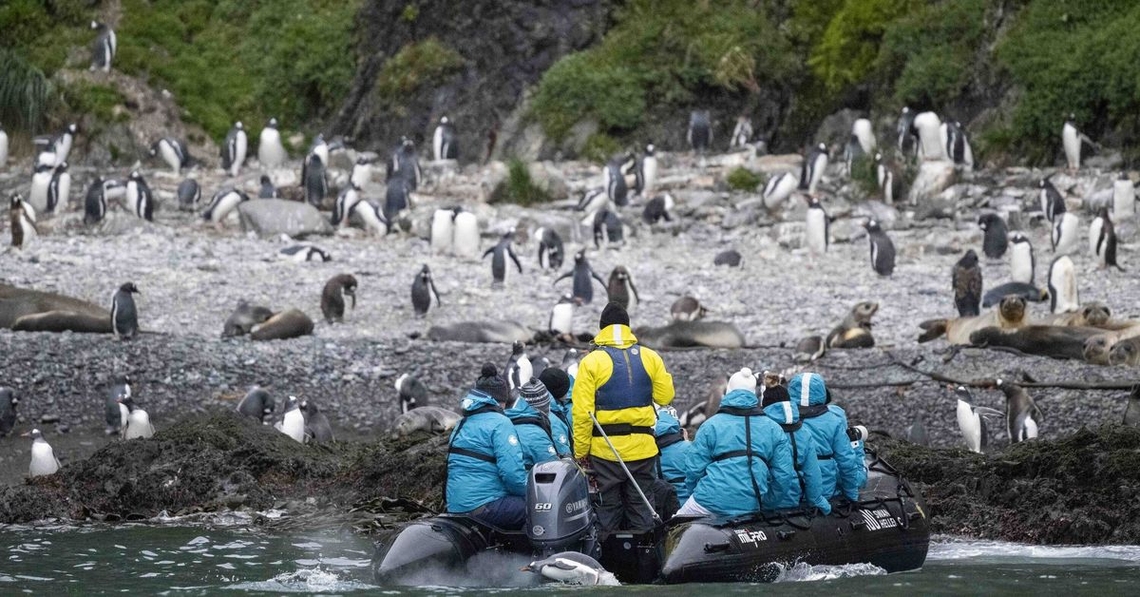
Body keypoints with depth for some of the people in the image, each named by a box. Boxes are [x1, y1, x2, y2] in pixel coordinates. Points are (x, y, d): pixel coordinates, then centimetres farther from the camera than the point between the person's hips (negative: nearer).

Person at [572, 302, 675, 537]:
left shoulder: (591, 362, -8)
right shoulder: (650, 358, 0)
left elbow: (582, 411, -10)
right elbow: (665, 397, 5)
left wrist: (580, 450, -3)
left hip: (605, 449, -2)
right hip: (643, 447, 2)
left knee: (608, 508, 7)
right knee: (641, 507, 12)